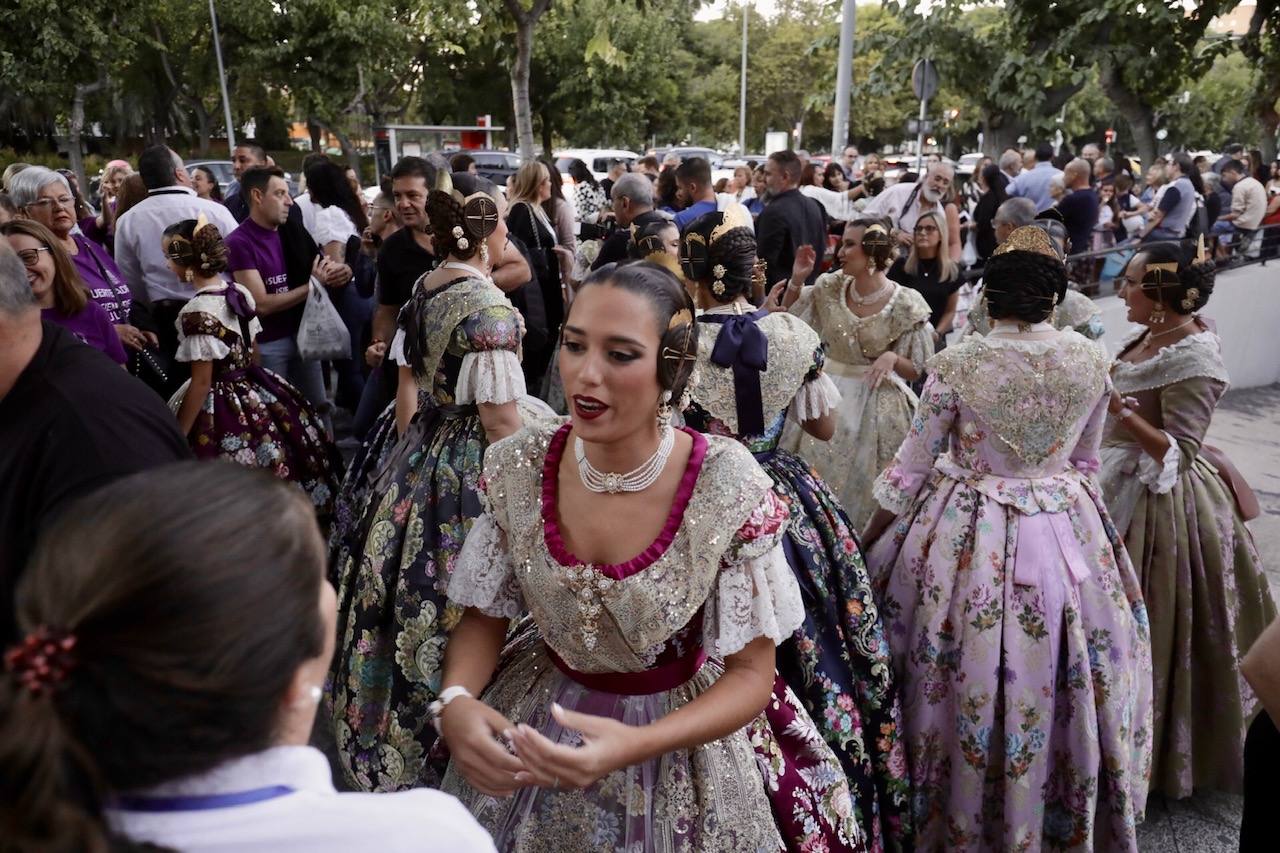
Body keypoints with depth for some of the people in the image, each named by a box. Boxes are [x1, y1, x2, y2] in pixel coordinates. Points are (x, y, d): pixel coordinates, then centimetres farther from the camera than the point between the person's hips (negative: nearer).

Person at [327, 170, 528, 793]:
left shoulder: (424, 287, 3)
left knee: (406, 596, 21)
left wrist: (410, 454, 18)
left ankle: (394, 739, 42)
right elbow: (501, 422, -20)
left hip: (416, 455, 8)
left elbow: (408, 389, 9)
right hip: (469, 472, -8)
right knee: (459, 616, 5)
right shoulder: (489, 308, -21)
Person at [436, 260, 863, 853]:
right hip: (536, 724, 3)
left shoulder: (728, 486, -24)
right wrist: (455, 700, -22)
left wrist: (634, 745, -31)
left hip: (680, 729, -2)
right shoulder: (516, 467, -16)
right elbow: (485, 616, -2)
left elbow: (750, 672, -16)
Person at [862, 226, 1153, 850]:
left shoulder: (956, 365, -16)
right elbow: (1084, 459, 8)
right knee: (1059, 681, 20)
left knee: (966, 684, 14)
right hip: (1068, 533, 4)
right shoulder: (1091, 360, -5)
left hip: (967, 538, -3)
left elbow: (909, 468, -10)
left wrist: (867, 542, 2)